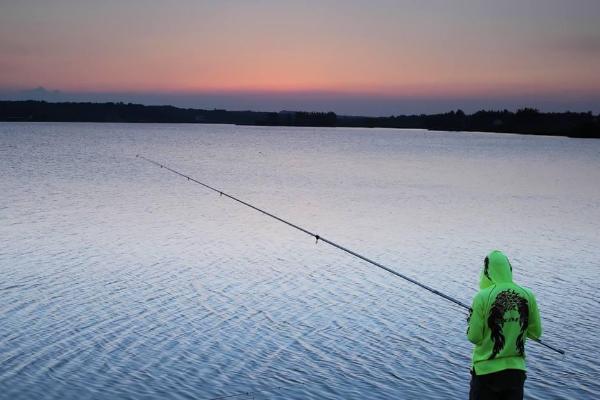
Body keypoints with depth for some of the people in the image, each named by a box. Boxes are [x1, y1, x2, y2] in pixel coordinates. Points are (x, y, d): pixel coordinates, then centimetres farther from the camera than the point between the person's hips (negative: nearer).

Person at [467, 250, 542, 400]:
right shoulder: (527, 296, -4)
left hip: (486, 370, -3)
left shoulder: (482, 297, -14)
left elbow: (474, 337, -12)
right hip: (516, 369, 3)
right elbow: (536, 333, 5)